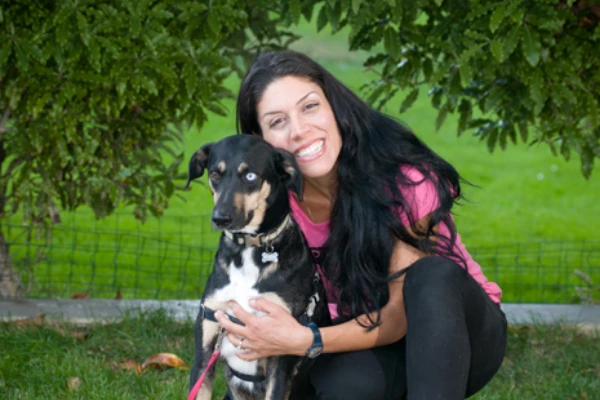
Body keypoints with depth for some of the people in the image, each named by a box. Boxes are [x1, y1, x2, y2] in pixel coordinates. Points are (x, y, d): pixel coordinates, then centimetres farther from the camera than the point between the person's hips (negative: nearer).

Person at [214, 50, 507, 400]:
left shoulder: (405, 176, -25)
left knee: (433, 274, -37)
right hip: (371, 342, 2)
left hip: (460, 326, -2)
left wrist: (306, 342, -37)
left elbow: (402, 313, -23)